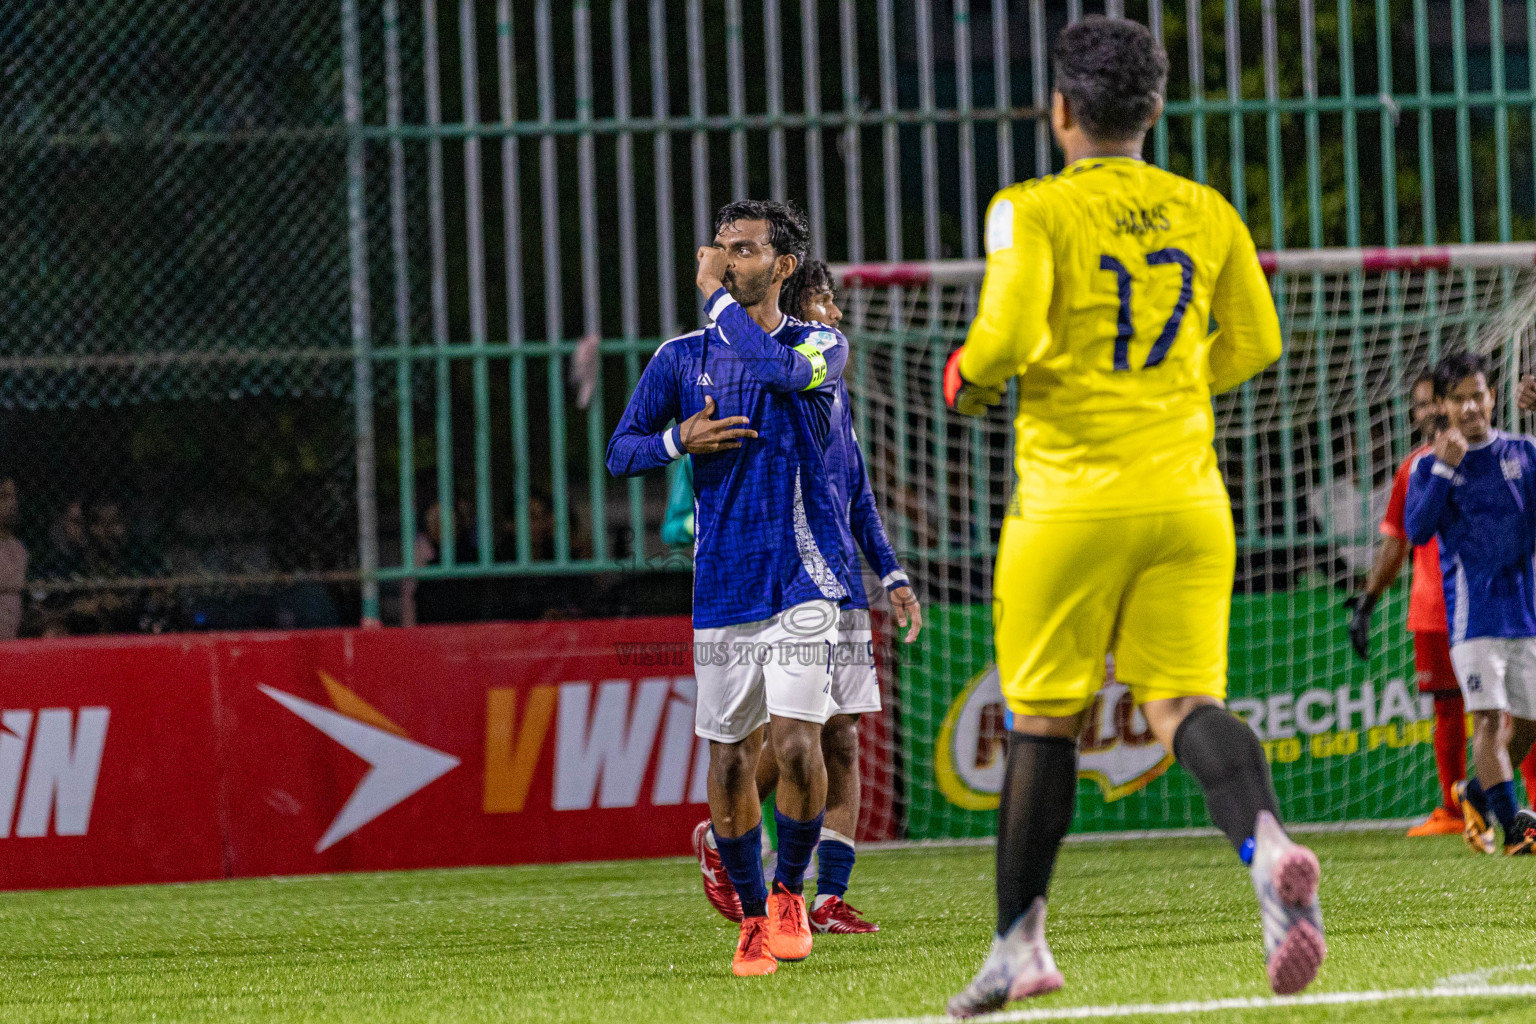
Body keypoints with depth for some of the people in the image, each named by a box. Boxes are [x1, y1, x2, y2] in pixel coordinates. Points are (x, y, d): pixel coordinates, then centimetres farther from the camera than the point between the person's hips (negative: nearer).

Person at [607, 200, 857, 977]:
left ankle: (789, 891, 7)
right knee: (729, 758, 3)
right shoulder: (681, 357, 9)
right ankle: (753, 916, 19)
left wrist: (718, 294, -10)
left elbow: (775, 370, -21)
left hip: (803, 579, -3)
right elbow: (620, 452, 9)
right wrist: (678, 441, -12)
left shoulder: (820, 346, 2)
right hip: (721, 586, 3)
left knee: (796, 744, -16)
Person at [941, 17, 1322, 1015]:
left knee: (1044, 722, 8)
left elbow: (1011, 331, -20)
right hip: (1187, 500, 3)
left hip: (1073, 501, -3)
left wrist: (971, 374, 2)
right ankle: (1267, 846, -32)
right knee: (1187, 702, -1)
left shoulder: (1033, 210, -7)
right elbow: (1255, 340, 15)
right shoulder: (1207, 213, 8)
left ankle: (1020, 944, 15)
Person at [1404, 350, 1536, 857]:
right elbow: (1417, 530, -9)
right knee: (1488, 716, -16)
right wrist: (1445, 469, -18)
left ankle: (1476, 794, 32)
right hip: (1471, 610, -3)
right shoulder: (1428, 466, 2)